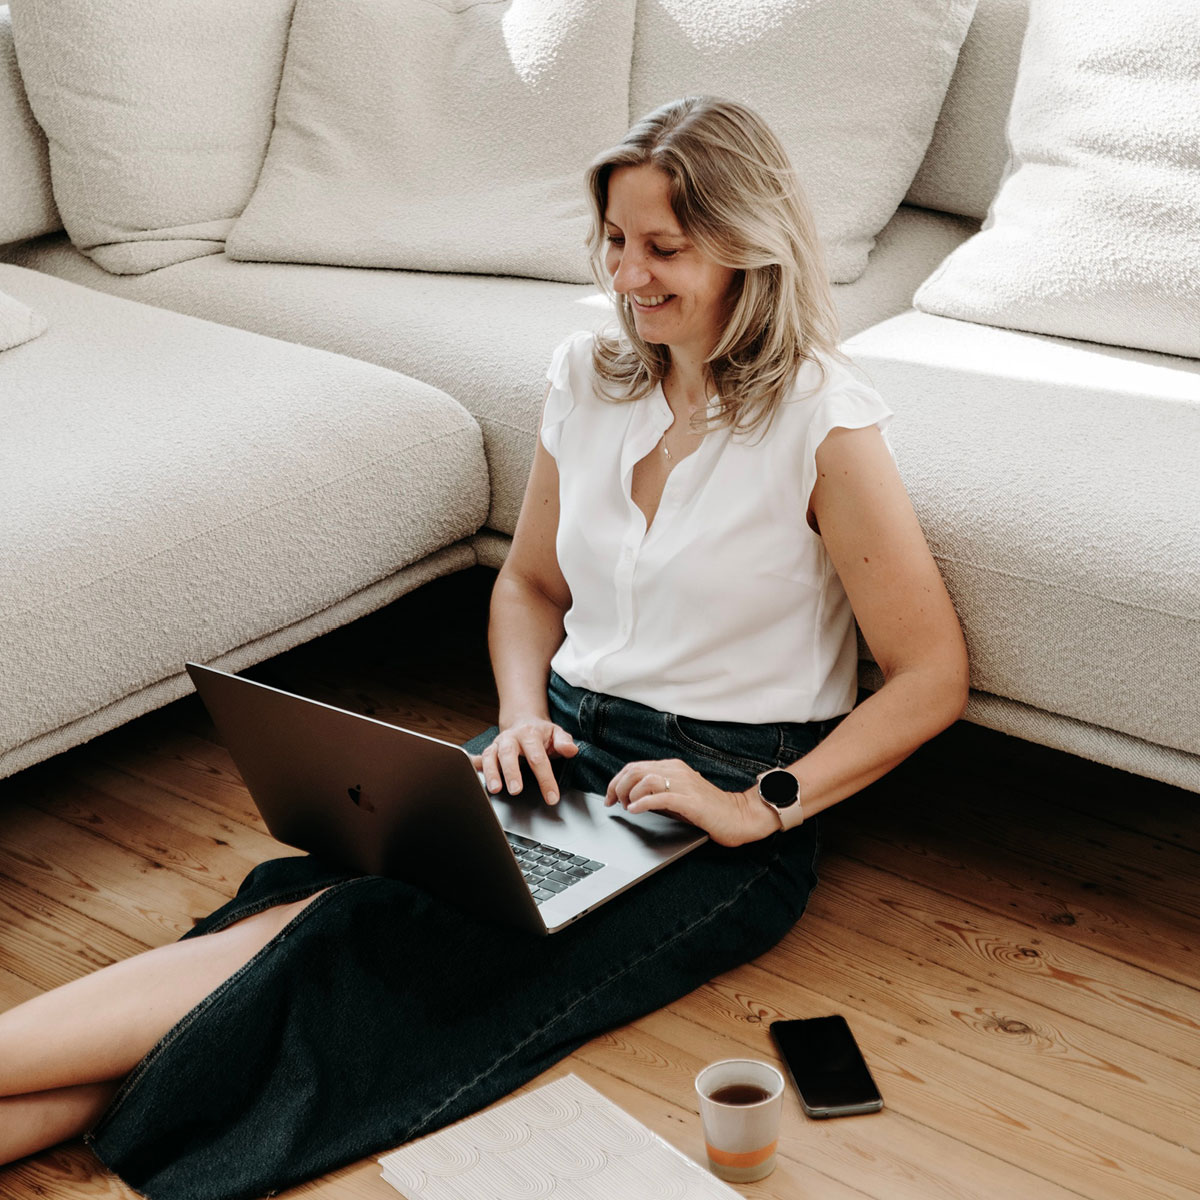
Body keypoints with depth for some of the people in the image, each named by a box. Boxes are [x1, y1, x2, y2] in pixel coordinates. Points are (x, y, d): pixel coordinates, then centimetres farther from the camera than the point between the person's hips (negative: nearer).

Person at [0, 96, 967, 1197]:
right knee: (317, 913, -23)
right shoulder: (587, 377, 6)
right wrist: (523, 717, 0)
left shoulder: (823, 423, -12)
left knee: (378, 941, -27)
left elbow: (932, 677, -9)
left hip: (725, 800, -5)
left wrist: (762, 809, -15)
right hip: (568, 745, 6)